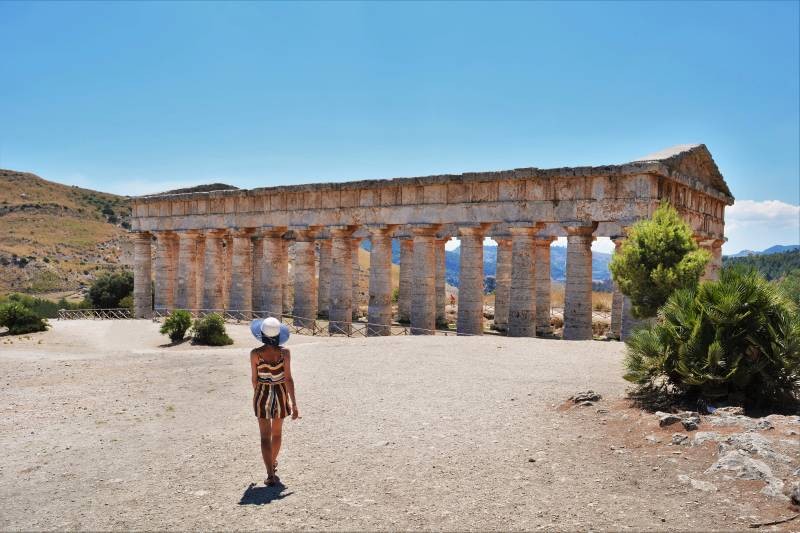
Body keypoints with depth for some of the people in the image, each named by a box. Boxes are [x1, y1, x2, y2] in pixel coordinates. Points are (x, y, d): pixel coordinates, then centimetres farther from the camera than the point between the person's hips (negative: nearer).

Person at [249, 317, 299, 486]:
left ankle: (270, 474, -6)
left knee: (265, 436, 3)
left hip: (262, 395, -1)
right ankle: (273, 462, 43)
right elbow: (288, 379, -14)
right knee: (277, 432, 23)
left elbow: (254, 379, -2)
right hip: (281, 395, 1)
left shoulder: (255, 354, -13)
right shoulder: (284, 352, -14)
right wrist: (294, 404, -10)